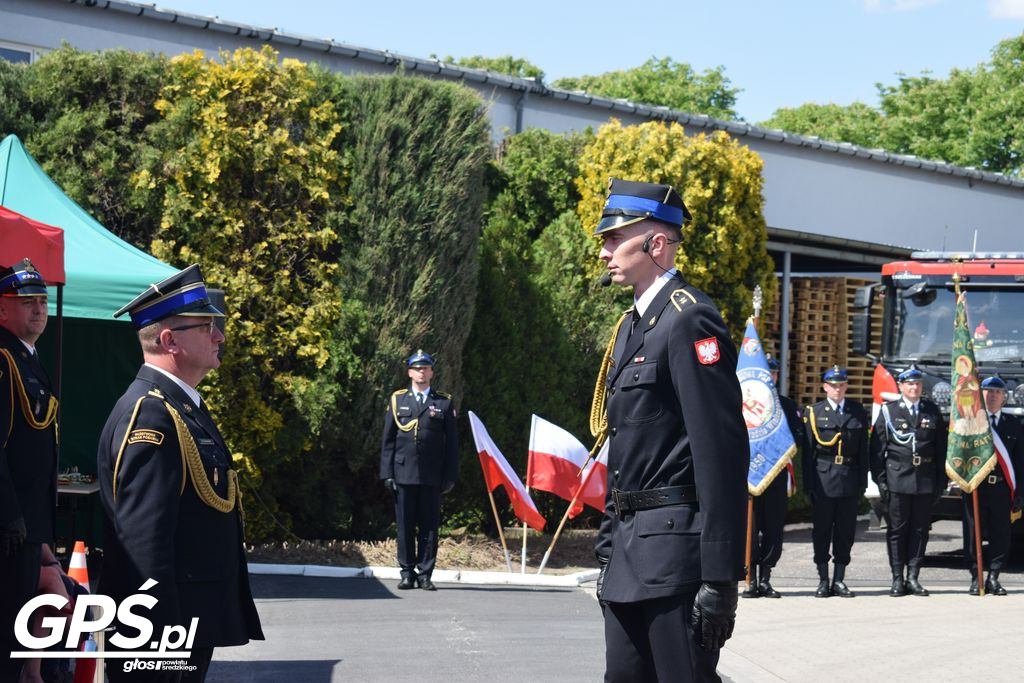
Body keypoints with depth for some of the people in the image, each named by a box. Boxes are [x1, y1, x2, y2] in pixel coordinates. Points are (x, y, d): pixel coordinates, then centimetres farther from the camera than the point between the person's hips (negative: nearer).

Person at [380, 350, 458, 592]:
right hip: (403, 474, 1)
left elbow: (451, 442, 7)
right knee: (405, 526, 2)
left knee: (429, 526, 0)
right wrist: (387, 473, 1)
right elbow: (388, 440, 10)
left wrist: (450, 476, 1)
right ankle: (407, 573, 10)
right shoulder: (397, 400, 11)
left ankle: (425, 574, 6)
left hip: (431, 477, 0)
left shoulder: (444, 403, 8)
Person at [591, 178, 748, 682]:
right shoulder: (632, 325, 16)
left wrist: (719, 578, -22)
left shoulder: (689, 321, -14)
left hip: (674, 547, -9)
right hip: (631, 547, 9)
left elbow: (722, 453, -20)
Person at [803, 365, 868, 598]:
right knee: (822, 531, 2)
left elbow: (863, 449, 8)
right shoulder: (813, 412, 5)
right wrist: (809, 483, -5)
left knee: (846, 531, 4)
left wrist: (862, 481, 2)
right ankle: (823, 580, 9)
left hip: (849, 480, 2)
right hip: (823, 480, -1)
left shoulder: (858, 411, 9)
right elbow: (808, 451, 1)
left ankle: (839, 579, 12)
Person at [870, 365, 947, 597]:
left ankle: (913, 578, 12)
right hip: (897, 479, -2)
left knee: (920, 529, 5)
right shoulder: (888, 411, 4)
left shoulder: (933, 411, 10)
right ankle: (897, 579, 6)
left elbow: (942, 448, 10)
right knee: (897, 530, 1)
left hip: (925, 480, 2)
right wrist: (880, 480, -5)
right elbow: (877, 448, 2)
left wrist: (941, 481, 4)